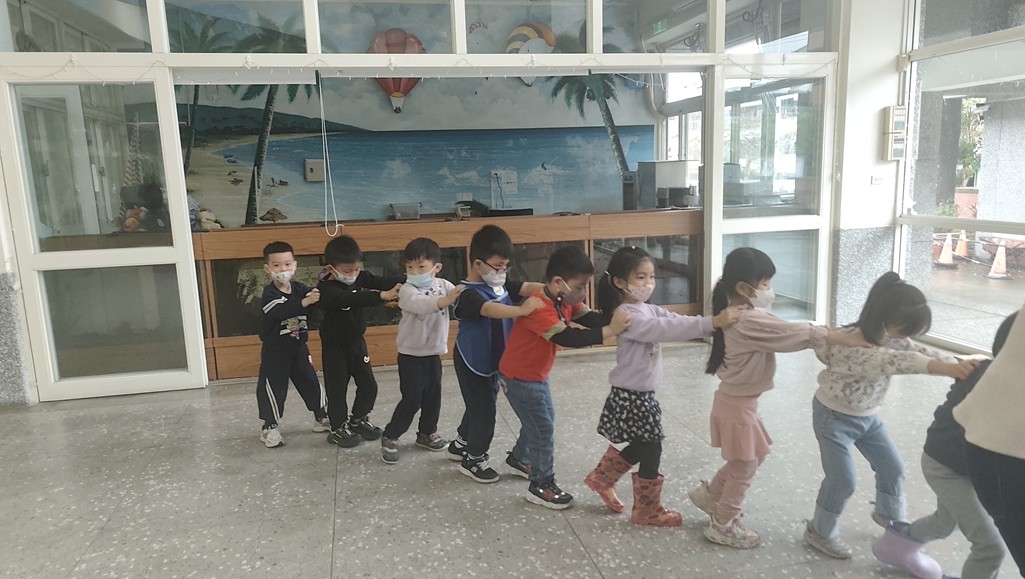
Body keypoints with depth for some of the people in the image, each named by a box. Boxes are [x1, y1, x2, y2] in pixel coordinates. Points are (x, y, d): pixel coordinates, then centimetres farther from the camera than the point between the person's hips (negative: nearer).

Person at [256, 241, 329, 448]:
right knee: (273, 388, 2)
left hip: (299, 348, 5)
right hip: (275, 351, -5)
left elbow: (318, 296, -11)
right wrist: (304, 302, -55)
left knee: (311, 382, 13)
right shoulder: (269, 294, -22)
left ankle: (321, 417, 29)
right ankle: (269, 427, 16)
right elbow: (281, 311, -40)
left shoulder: (300, 288, -4)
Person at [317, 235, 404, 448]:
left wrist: (407, 281, -39)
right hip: (334, 345, -6)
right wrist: (381, 295, -54)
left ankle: (358, 420, 33)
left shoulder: (360, 277, -8)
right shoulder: (327, 288, -27)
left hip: (357, 341, 6)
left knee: (368, 385, 12)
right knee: (337, 388, 5)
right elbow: (351, 300, -44)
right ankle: (338, 428, 23)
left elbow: (381, 282, -21)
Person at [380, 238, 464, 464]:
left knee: (433, 396, 15)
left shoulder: (443, 285, -2)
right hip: (411, 355, -5)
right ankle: (390, 437, 14)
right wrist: (445, 300, -55)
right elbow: (421, 304, -39)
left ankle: (427, 433, 36)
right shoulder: (407, 290, -19)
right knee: (412, 399, -3)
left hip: (434, 352, 5)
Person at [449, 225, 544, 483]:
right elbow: (490, 310, -45)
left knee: (480, 405, 23)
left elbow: (528, 287, -12)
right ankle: (474, 459, 23)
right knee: (483, 409, 2)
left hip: (492, 358, 8)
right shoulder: (468, 294, -27)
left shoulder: (501, 284, -2)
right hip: (472, 361, -8)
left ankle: (461, 444, 45)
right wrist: (522, 310, -59)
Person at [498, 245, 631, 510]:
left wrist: (617, 319, -32)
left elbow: (589, 318, -13)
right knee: (543, 428, -3)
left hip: (536, 374, 10)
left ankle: (519, 458, 46)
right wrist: (609, 331, -50)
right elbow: (567, 338, -43)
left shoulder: (565, 300, -3)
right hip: (519, 377, -9)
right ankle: (541, 485, 12)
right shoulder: (540, 308, -32)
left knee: (541, 419, 24)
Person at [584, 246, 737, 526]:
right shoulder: (627, 316, -22)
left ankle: (601, 478, 40)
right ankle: (647, 510, 21)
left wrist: (714, 323, -18)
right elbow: (666, 329, -33)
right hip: (631, 397, -9)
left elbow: (675, 320, -2)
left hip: (641, 394, 9)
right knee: (651, 451, 3)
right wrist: (711, 323, -39)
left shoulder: (648, 309, 7)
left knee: (639, 448, 21)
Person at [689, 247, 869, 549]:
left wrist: (834, 335, -1)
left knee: (754, 456, 24)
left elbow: (785, 333, 8)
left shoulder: (740, 315, 5)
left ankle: (709, 494, 38)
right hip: (738, 405, -9)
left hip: (736, 399, 9)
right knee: (745, 467, 9)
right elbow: (798, 334, -26)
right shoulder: (751, 321, -27)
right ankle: (722, 526, 26)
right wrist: (849, 338, -20)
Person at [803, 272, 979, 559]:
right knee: (842, 480, -3)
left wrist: (960, 366, -30)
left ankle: (889, 514, 45)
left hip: (867, 416, 8)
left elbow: (920, 352, -13)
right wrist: (946, 369, -59)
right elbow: (896, 361, -49)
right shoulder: (852, 344, -35)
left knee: (892, 466, 17)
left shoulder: (891, 337, -7)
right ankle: (820, 532, 19)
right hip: (834, 417, -8)